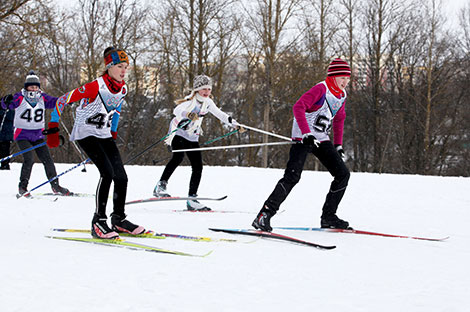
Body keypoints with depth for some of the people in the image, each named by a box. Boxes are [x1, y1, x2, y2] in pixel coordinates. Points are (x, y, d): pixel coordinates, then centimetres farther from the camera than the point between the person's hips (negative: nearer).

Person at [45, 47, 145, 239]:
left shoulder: (122, 89, 2)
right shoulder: (95, 87, -20)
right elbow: (62, 101, -16)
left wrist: (113, 133, 25)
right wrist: (53, 129, -14)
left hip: (104, 135, 7)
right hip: (85, 133, -7)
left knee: (121, 177, -3)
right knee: (107, 172, -22)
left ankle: (118, 219, 13)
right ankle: (98, 222, -15)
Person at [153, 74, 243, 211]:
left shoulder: (208, 102, 4)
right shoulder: (190, 100, -17)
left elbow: (220, 114, 14)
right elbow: (177, 110, -34)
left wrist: (235, 124, 8)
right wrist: (188, 114, -55)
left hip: (192, 138, 7)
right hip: (178, 132, -7)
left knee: (198, 167, -2)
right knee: (178, 156, -32)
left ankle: (192, 199, 3)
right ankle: (160, 186, -28)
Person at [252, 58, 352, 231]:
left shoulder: (341, 95, 10)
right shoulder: (321, 89, -15)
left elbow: (339, 120, 26)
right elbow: (298, 107, -26)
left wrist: (338, 145, 20)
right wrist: (307, 134, -32)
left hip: (321, 139, 8)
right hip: (303, 137, -8)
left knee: (343, 174, 4)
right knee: (292, 176, -20)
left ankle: (328, 217, 12)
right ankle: (264, 215, -20)